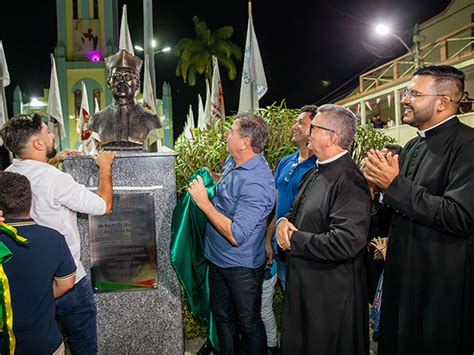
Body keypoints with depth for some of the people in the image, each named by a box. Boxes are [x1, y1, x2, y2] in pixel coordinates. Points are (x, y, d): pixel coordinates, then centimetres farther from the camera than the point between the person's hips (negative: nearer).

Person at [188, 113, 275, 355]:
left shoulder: (257, 184, -32)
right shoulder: (232, 162, -3)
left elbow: (236, 235, -33)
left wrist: (204, 202, -28)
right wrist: (208, 181, 4)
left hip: (242, 267, -9)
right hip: (218, 258, 9)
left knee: (248, 323, 14)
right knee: (221, 315, 25)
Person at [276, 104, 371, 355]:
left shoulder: (349, 181, -23)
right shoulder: (314, 173, 7)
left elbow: (346, 243, -32)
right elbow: (299, 212, 18)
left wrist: (295, 239, -19)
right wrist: (284, 221, -7)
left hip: (331, 296, -8)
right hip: (301, 286, 9)